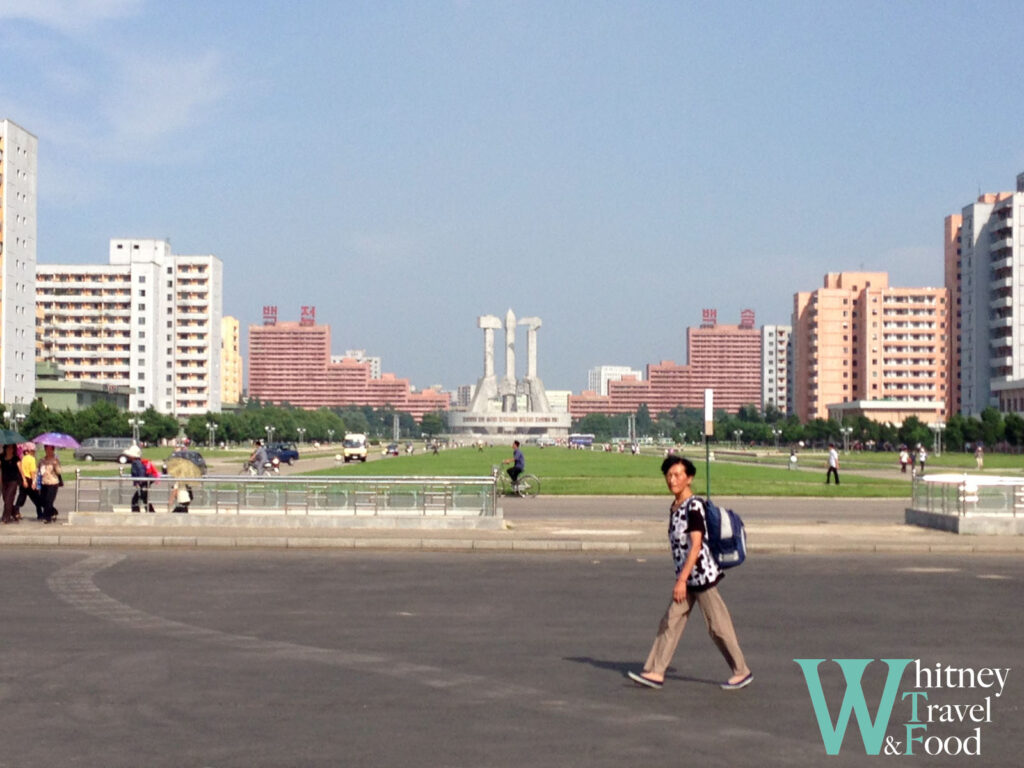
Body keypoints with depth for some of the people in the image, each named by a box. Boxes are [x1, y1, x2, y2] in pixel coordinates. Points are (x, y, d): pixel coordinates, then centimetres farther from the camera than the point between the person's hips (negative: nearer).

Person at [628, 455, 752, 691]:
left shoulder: (694, 506, -16)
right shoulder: (674, 507, 11)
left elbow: (696, 545, -21)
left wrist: (682, 580, -24)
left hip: (702, 575, -9)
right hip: (686, 578, 9)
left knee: (718, 627, 0)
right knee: (670, 622, 5)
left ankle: (742, 672, 12)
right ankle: (655, 672, 7)